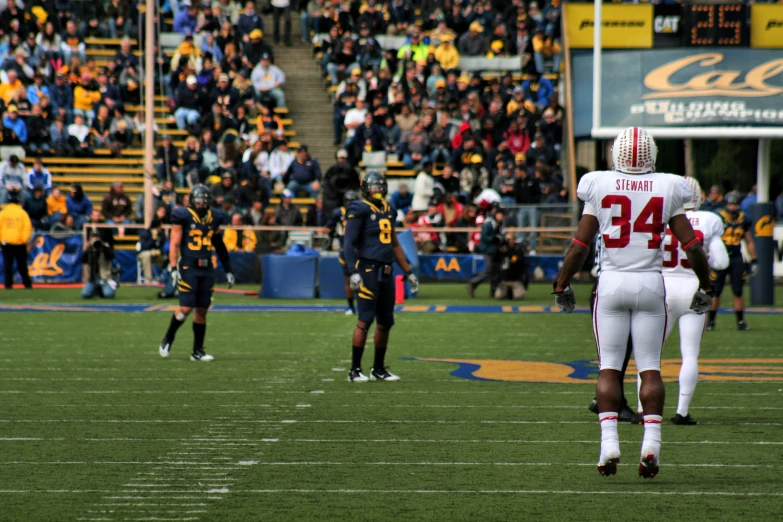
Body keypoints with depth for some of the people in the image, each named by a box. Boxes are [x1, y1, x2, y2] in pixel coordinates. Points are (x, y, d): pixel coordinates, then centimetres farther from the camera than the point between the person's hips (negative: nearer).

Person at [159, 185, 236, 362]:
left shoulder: (214, 219, 12)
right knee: (186, 308, -10)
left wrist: (228, 270, 21)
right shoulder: (183, 216, -4)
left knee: (202, 310, 5)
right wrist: (173, 268, -14)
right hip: (188, 268, -5)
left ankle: (198, 351, 11)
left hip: (207, 269, 5)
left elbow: (220, 247, 20)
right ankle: (167, 339, 12)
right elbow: (174, 244, -5)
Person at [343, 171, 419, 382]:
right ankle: (355, 370, -5)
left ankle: (379, 369, 19)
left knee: (385, 322, 9)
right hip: (368, 269, -7)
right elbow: (349, 243, -12)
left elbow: (395, 245, 24)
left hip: (386, 271, 7)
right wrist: (354, 272, -21)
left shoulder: (388, 211, 15)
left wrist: (408, 272, 23)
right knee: (365, 320, -9)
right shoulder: (359, 210, -7)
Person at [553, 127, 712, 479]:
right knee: (650, 368, 6)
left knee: (609, 366, 5)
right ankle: (651, 442, -6)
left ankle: (609, 442, -6)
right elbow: (691, 245, 1)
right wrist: (704, 287, 13)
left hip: (612, 283, 0)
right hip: (651, 284, 0)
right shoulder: (667, 190, -1)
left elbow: (579, 245, -1)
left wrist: (562, 285, 10)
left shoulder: (600, 187, -3)